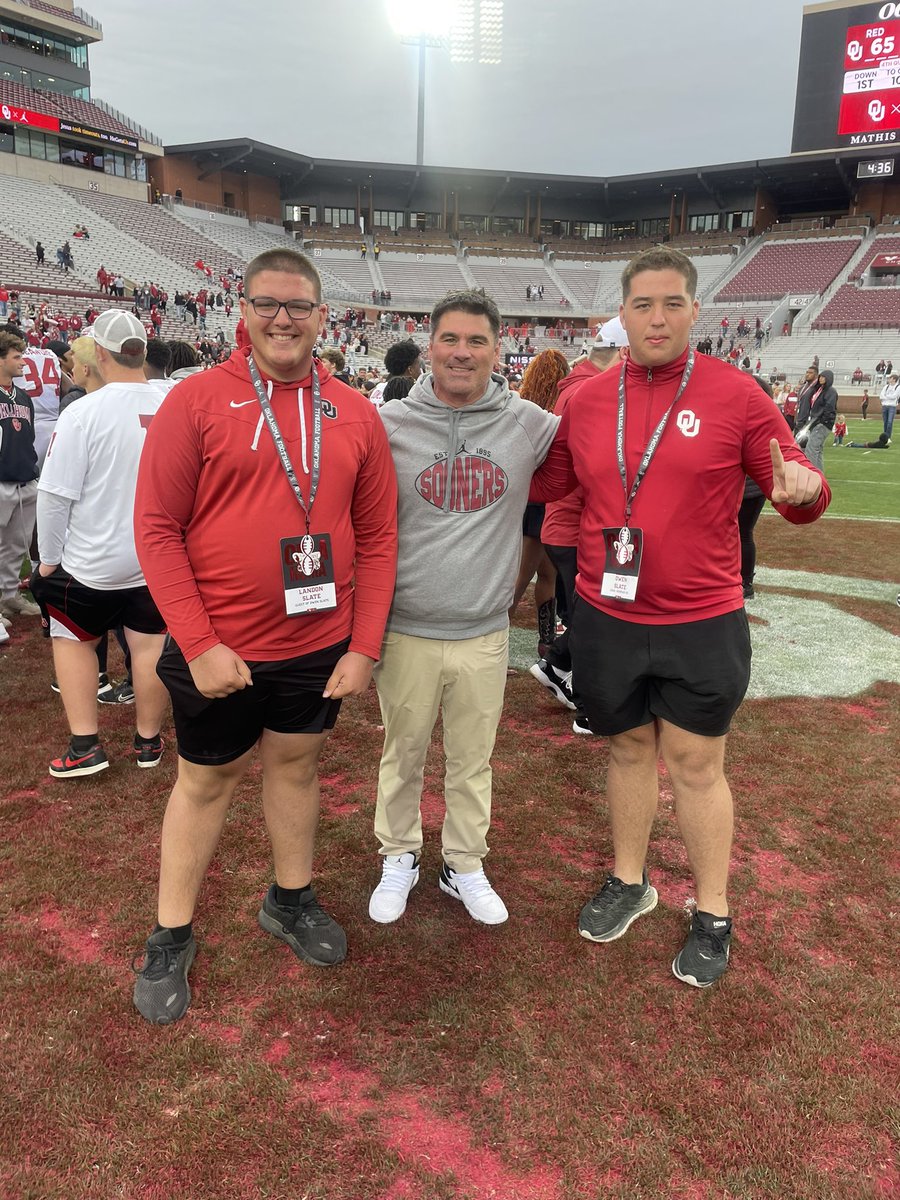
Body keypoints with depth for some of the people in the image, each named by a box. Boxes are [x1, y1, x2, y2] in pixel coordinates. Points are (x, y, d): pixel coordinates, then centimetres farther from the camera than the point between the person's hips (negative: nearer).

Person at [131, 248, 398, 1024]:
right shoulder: (197, 399, -8)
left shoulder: (355, 413, 1)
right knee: (206, 781, 12)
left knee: (297, 764, 19)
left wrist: (364, 646, -3)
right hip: (218, 650, -3)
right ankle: (171, 937, 31)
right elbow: (157, 528, -10)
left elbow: (378, 537, 2)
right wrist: (199, 643, -15)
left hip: (320, 646, 3)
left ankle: (291, 900, 42)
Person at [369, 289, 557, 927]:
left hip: (485, 634, 1)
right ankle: (400, 857, 38)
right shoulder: (390, 424, -4)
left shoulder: (529, 425, -2)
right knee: (403, 754, 15)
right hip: (407, 631, 0)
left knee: (473, 760, 15)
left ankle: (466, 865, 36)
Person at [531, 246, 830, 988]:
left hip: (702, 625, -3)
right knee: (628, 749, 18)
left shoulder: (736, 395, -8)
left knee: (696, 766, 8)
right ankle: (629, 883, 39)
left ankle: (713, 916, 28)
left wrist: (803, 489, -28)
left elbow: (800, 489, -5)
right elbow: (546, 484, 14)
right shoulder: (588, 401, 1)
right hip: (605, 620, 3)